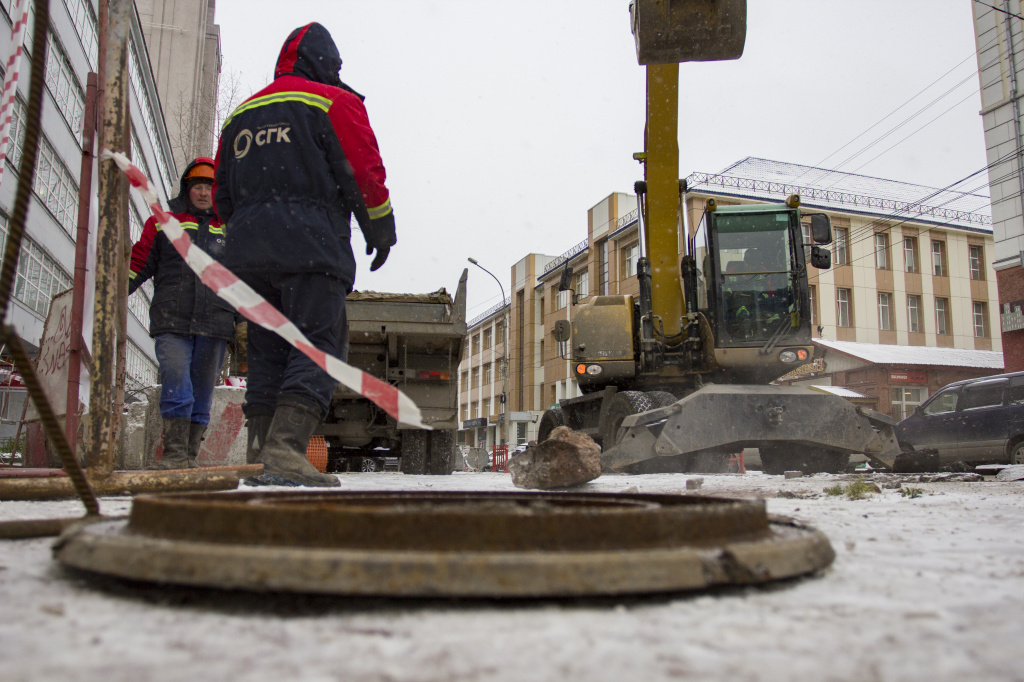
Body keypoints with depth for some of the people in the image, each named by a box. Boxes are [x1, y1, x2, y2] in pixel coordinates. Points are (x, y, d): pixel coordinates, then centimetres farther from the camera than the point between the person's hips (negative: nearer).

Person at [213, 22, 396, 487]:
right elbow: (365, 173, -2)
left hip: (248, 252, 6)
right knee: (317, 347, -9)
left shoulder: (240, 115, 24)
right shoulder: (334, 102, 6)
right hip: (312, 247, -6)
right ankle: (286, 452, -23)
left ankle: (260, 455, 9)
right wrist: (381, 232, 7)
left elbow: (222, 195, 21)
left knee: (267, 352, 11)